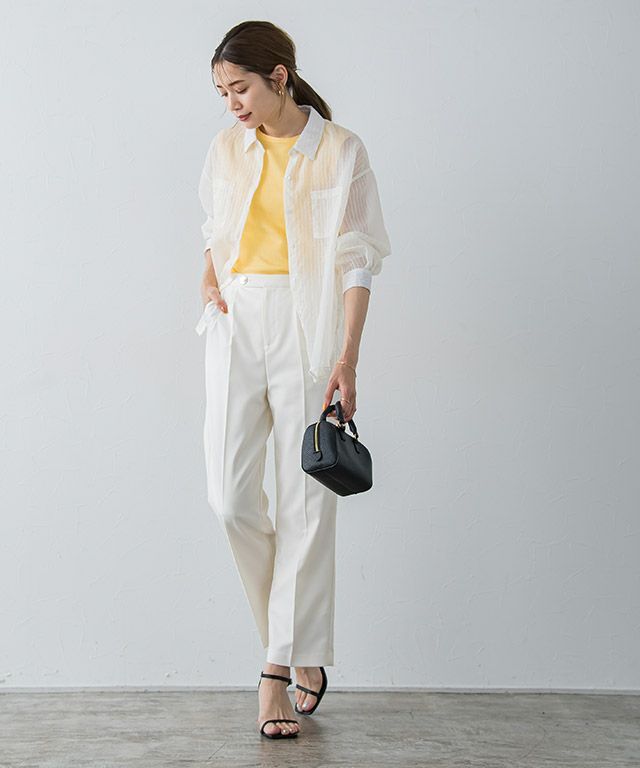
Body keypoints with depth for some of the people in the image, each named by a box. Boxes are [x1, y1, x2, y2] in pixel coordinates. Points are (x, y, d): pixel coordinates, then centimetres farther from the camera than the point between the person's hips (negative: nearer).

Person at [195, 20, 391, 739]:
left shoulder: (341, 151, -2)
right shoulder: (228, 146, 11)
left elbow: (356, 262, -4)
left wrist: (347, 358, -12)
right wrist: (210, 274, 4)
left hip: (308, 323, -3)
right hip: (237, 322, 4)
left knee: (305, 498, -2)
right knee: (230, 493, -5)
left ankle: (281, 663, 9)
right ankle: (294, 640, 19)